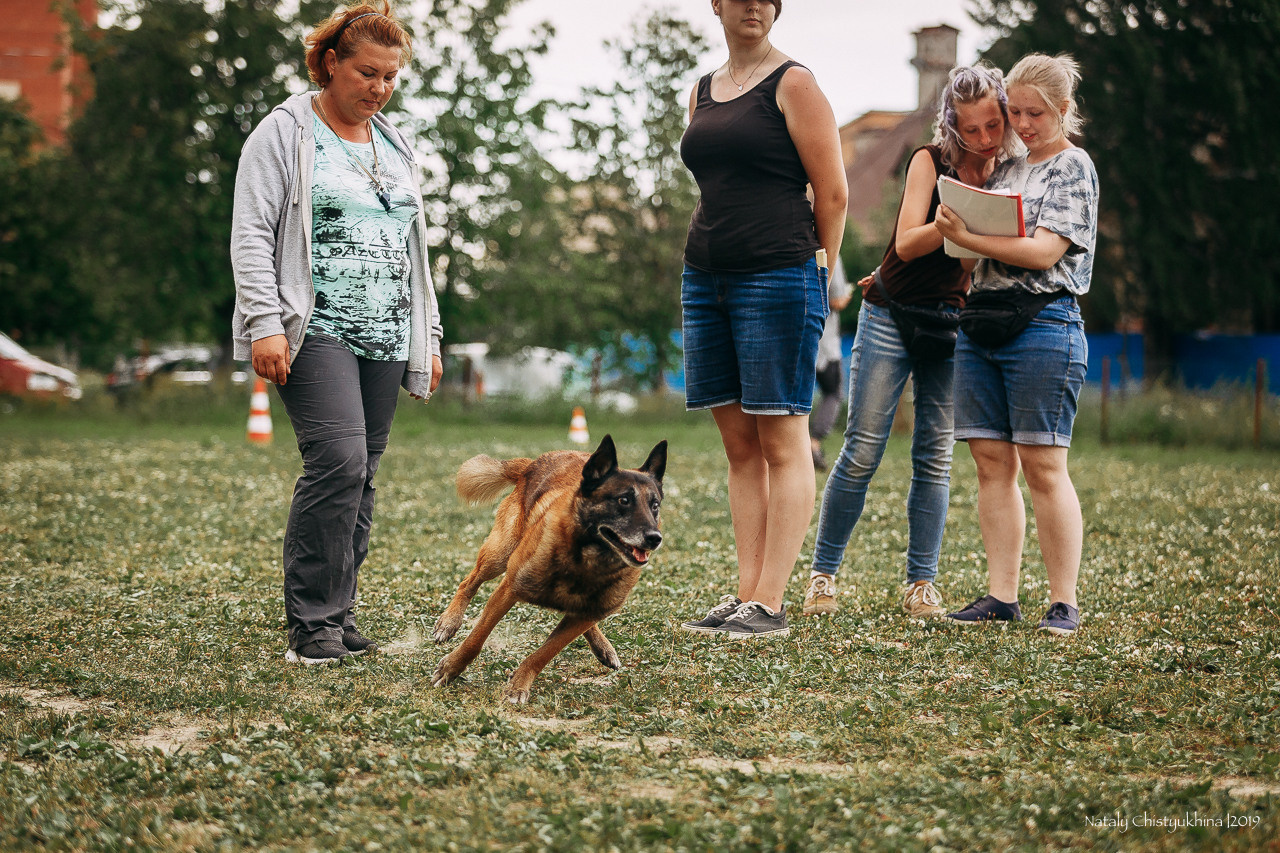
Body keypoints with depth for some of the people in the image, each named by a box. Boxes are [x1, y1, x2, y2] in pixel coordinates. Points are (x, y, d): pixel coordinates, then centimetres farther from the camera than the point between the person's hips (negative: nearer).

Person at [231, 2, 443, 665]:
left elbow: (412, 251, 25)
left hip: (385, 338, 6)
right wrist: (264, 323, -17)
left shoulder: (393, 146, 20)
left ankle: (339, 613, 11)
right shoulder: (286, 134, 0)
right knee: (338, 459, -19)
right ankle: (310, 620, -12)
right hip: (316, 331, -6)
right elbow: (251, 235, -6)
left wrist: (429, 337, 20)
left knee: (361, 473, 4)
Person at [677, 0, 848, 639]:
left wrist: (817, 276, -2)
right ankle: (746, 594, 9)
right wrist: (706, 259, 14)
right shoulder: (703, 94, 17)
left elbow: (833, 194, -4)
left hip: (777, 280, -7)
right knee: (740, 447, 7)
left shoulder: (793, 84, -3)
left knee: (782, 443, -4)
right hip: (705, 280, 7)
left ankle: (770, 605, -5)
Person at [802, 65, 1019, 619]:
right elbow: (906, 242, -16)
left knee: (935, 458, 1)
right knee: (862, 452, -5)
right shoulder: (931, 161, -7)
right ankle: (823, 573, 4)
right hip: (891, 317, -3)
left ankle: (922, 584, 7)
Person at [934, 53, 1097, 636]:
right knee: (992, 462, 3)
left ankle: (1064, 602, -1)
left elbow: (1043, 252, -13)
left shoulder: (1073, 168, -1)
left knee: (1042, 467, -6)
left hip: (1042, 325, -7)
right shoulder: (1004, 171, 20)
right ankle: (1001, 596, 6)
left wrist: (964, 236, -16)